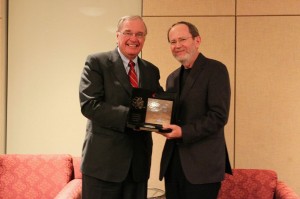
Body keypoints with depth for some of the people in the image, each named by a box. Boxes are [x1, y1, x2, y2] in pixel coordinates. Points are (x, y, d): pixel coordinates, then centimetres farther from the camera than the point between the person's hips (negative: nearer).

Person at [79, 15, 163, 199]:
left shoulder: (151, 71, 13)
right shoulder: (96, 62, -3)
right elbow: (89, 105, -14)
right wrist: (130, 116, -22)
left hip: (139, 161, 5)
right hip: (104, 159, -5)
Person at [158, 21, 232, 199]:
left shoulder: (215, 69, -6)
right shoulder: (173, 77, 16)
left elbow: (219, 116, -15)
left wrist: (184, 132, -20)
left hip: (202, 164, -6)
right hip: (173, 161, 6)